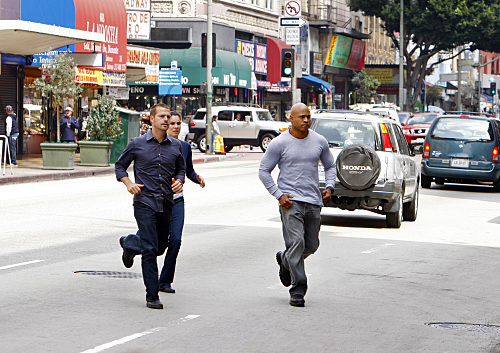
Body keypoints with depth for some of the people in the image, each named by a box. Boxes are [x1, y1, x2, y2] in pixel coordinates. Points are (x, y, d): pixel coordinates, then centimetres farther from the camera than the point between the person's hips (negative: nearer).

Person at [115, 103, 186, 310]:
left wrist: (179, 182, 0)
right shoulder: (137, 144, -2)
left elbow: (181, 169, 21)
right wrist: (128, 183, -9)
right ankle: (152, 297, -4)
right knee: (150, 250, -10)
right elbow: (120, 166, 8)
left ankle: (129, 243, 45)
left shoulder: (175, 146, 7)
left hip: (166, 204, 4)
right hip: (144, 202, -4)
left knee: (160, 246, 15)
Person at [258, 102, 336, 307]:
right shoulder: (279, 143, -3)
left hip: (313, 202, 4)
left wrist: (329, 187, 4)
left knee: (311, 245, 9)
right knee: (296, 242, -16)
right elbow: (264, 171, 3)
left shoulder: (319, 142, 7)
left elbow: (330, 166, 21)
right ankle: (297, 290, -11)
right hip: (290, 201, -4)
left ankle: (285, 260, 40)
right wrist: (278, 195, -7)